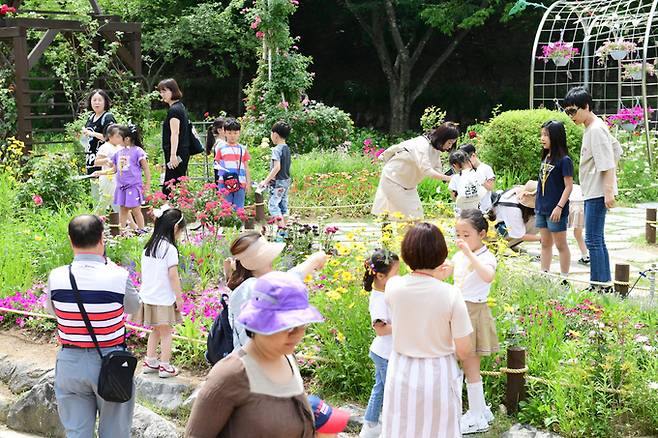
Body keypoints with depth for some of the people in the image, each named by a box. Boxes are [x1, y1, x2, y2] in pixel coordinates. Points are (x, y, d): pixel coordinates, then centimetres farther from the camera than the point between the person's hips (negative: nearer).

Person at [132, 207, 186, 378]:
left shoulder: (148, 247, 6)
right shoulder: (170, 249, -16)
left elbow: (144, 272, 11)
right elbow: (173, 275, -16)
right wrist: (179, 298, -9)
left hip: (147, 297, 7)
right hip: (163, 299, -7)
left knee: (155, 330, 20)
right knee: (166, 332, 4)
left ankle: (149, 362, 24)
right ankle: (165, 367, 9)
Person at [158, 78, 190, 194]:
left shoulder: (174, 110, -13)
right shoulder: (181, 107, 17)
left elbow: (175, 133, -20)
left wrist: (173, 155, -26)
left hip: (177, 153, -10)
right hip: (183, 152, 10)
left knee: (168, 188, -11)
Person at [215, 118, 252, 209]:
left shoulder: (243, 149, 11)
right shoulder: (221, 149, 7)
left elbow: (246, 167, 13)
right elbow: (217, 163, 12)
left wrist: (248, 182, 8)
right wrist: (219, 167, -9)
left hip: (240, 183, 1)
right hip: (224, 182, -1)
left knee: (239, 208, 3)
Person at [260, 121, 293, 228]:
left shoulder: (277, 149, -16)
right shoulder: (287, 148, 10)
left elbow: (277, 167, -23)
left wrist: (266, 181, -18)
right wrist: (270, 179, 18)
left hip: (278, 182, -9)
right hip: (287, 180, 9)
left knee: (273, 205, -7)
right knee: (283, 205, 13)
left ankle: (281, 228, -15)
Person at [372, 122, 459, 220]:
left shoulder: (436, 149, -1)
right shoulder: (422, 145, -30)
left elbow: (437, 171, -2)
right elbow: (426, 171, -40)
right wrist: (448, 178, -45)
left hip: (409, 184, 9)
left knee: (416, 212, 2)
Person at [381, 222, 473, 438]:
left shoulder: (392, 287, -11)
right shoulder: (451, 295, -18)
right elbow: (463, 351, -12)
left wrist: (433, 279, 17)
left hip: (401, 373, 2)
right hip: (438, 377, -2)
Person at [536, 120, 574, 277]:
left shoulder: (564, 160, -13)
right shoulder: (545, 158, 10)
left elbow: (569, 186, -14)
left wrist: (559, 207, -19)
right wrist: (538, 204, 15)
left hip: (555, 211, -8)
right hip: (541, 209, 8)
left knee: (561, 245, 2)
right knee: (545, 244, 13)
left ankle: (564, 279, 9)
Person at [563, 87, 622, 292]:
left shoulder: (596, 130, -15)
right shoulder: (593, 128, 15)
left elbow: (607, 163, -21)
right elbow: (617, 150, 24)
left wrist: (608, 190, -24)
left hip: (598, 193, -11)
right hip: (592, 192, 11)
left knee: (593, 240, -10)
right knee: (597, 240, 13)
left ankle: (600, 284, -8)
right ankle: (606, 283, 18)